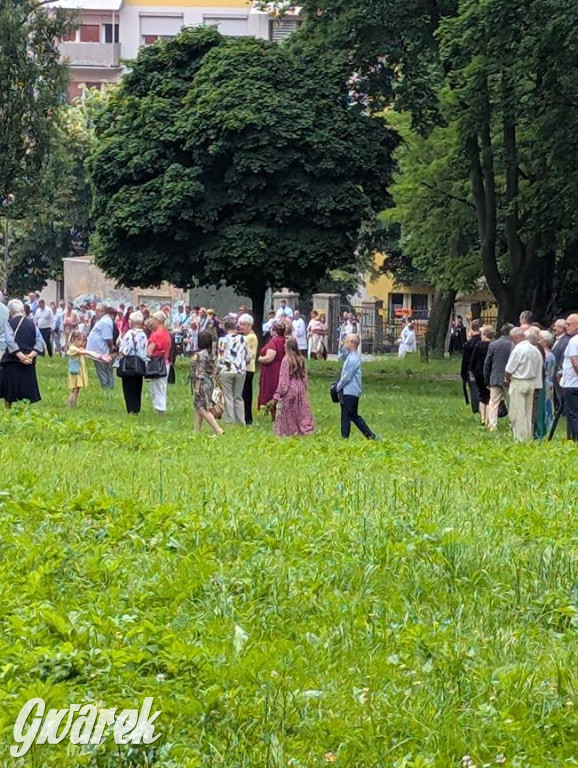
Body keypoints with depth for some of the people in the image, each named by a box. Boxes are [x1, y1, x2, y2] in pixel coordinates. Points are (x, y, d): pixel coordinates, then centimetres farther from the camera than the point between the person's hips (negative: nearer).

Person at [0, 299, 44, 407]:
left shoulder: (9, 323, -5)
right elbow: (40, 341, -2)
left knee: (9, 397, 6)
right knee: (26, 394, 7)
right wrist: (32, 354, -10)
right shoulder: (31, 323, 7)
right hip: (28, 365, 3)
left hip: (12, 362, -3)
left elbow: (10, 341, -18)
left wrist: (20, 356, -20)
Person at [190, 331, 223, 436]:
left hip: (203, 384, -10)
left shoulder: (200, 355, -18)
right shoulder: (209, 354, 9)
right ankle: (197, 431, 19)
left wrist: (197, 387, -17)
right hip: (209, 383, 10)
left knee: (203, 409, -8)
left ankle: (218, 430, -14)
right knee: (198, 408, 16)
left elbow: (200, 372, -20)